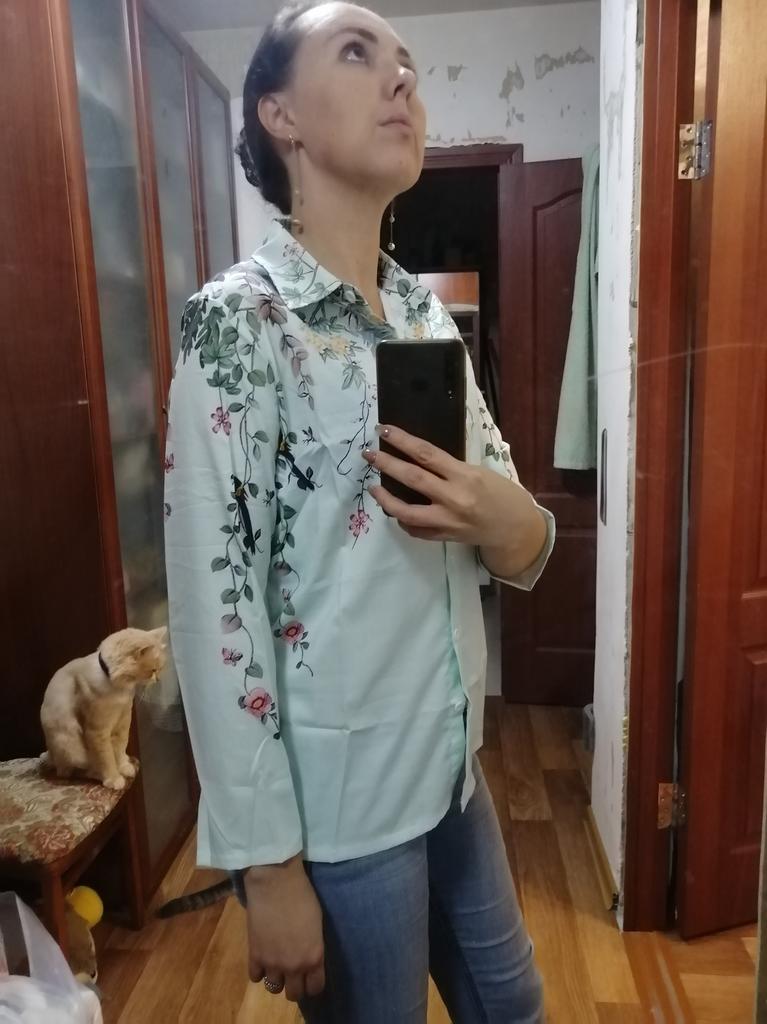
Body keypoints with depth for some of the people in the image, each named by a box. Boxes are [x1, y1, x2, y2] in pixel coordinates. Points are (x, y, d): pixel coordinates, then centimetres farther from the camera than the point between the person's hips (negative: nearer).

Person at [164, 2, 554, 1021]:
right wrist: (267, 862, -14)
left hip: (453, 764, 7)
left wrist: (505, 521, -17)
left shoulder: (429, 314, 4)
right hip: (336, 803, -6)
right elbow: (214, 610, -18)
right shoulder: (237, 321, -16)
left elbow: (526, 546, 6)